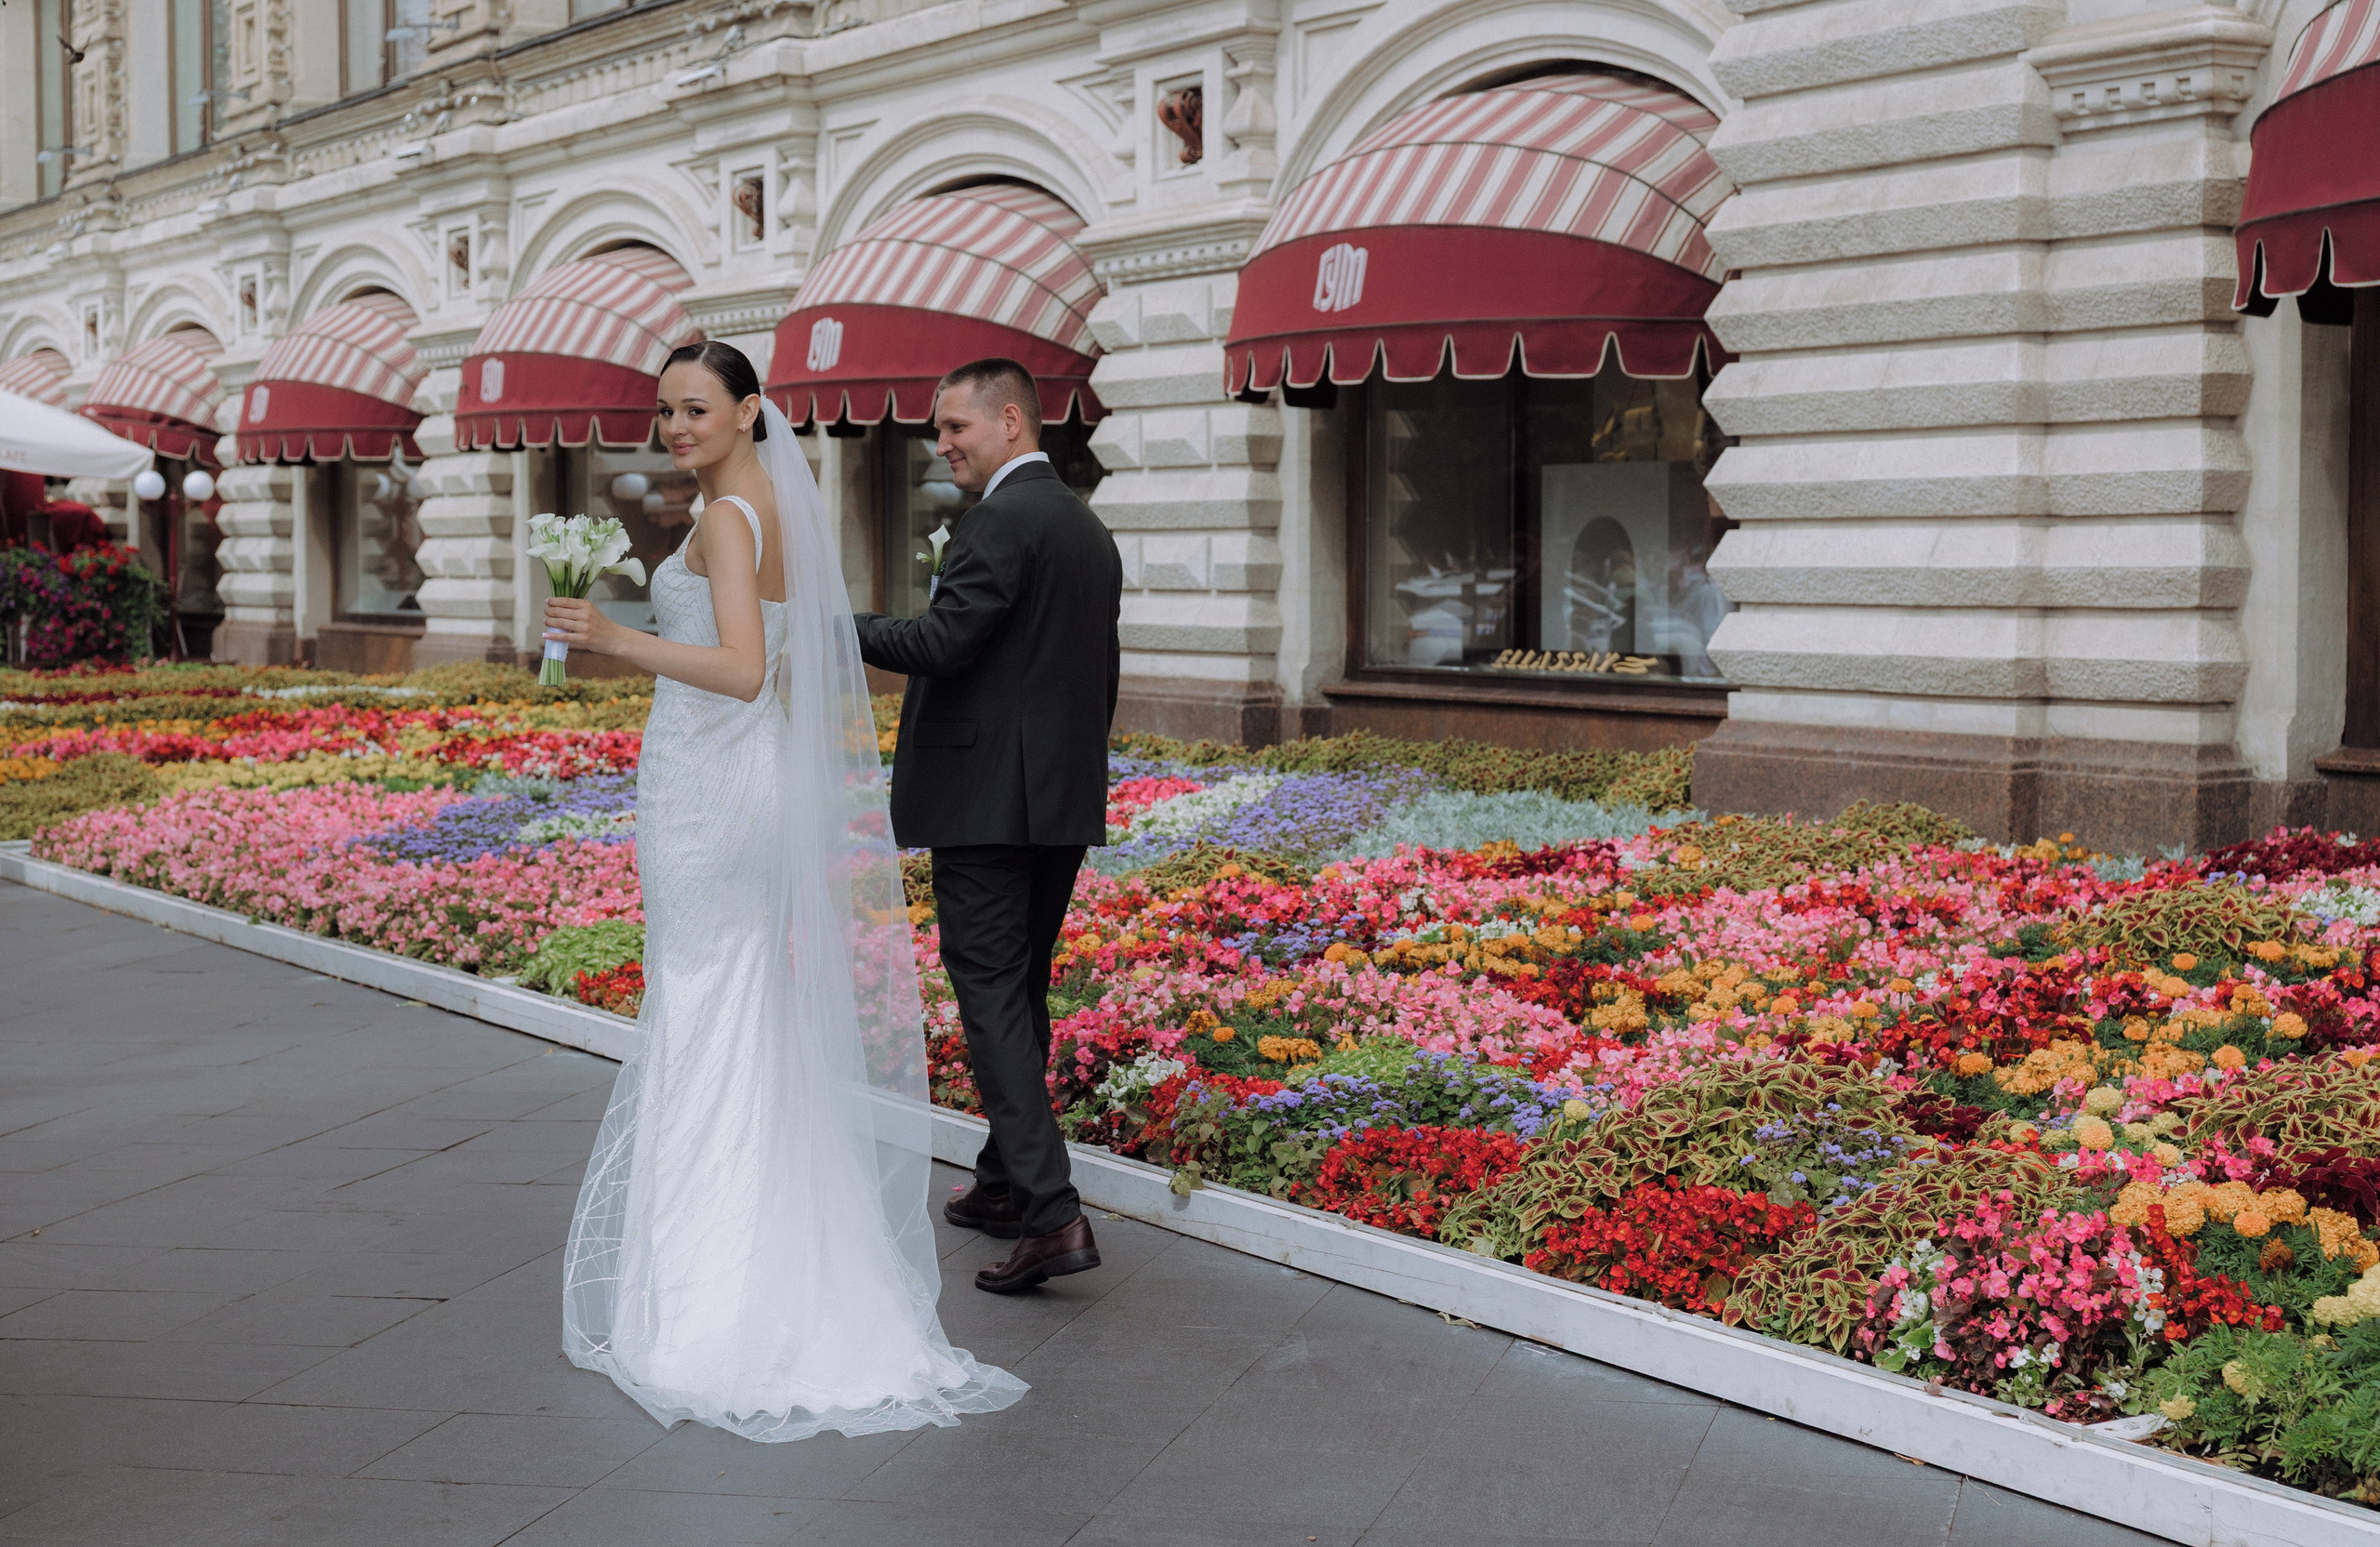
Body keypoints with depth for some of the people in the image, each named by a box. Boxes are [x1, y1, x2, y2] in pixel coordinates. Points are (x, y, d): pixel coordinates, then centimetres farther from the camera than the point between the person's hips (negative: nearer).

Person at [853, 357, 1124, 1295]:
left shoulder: (1002, 519, -13)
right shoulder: (1090, 530, 17)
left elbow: (942, 643, -22)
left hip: (985, 799, -9)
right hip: (1063, 803, 9)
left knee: (991, 994, -9)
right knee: (1022, 992, 17)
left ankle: (1052, 1214, -16)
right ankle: (1007, 1182, 27)